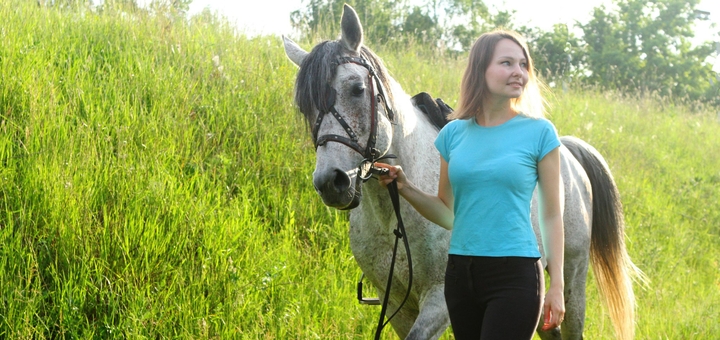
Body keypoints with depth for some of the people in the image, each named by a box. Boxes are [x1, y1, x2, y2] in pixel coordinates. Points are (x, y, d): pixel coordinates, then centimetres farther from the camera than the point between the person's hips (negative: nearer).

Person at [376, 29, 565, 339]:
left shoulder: (539, 133, -2)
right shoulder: (454, 133, 7)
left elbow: (551, 216, 0)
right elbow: (448, 214, 13)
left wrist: (556, 286, -4)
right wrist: (405, 188, -3)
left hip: (515, 273, -4)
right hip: (461, 270, 4)